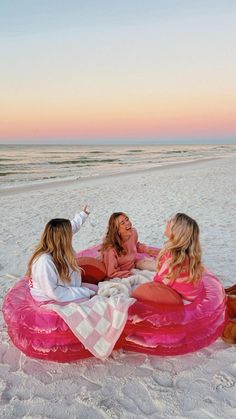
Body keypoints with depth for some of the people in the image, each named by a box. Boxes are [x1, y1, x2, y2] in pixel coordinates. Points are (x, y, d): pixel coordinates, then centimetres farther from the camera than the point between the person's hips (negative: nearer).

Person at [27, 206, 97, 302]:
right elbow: (53, 292, -31)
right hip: (51, 300, -8)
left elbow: (72, 226, 10)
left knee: (95, 289, 7)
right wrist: (85, 293, -27)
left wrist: (83, 214, 24)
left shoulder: (58, 248, -10)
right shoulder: (44, 261, -34)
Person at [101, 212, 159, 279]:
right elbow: (112, 274, -25)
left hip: (134, 264, 6)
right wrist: (132, 274, -25)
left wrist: (147, 250, -5)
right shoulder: (111, 249, -36)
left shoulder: (133, 233, -16)